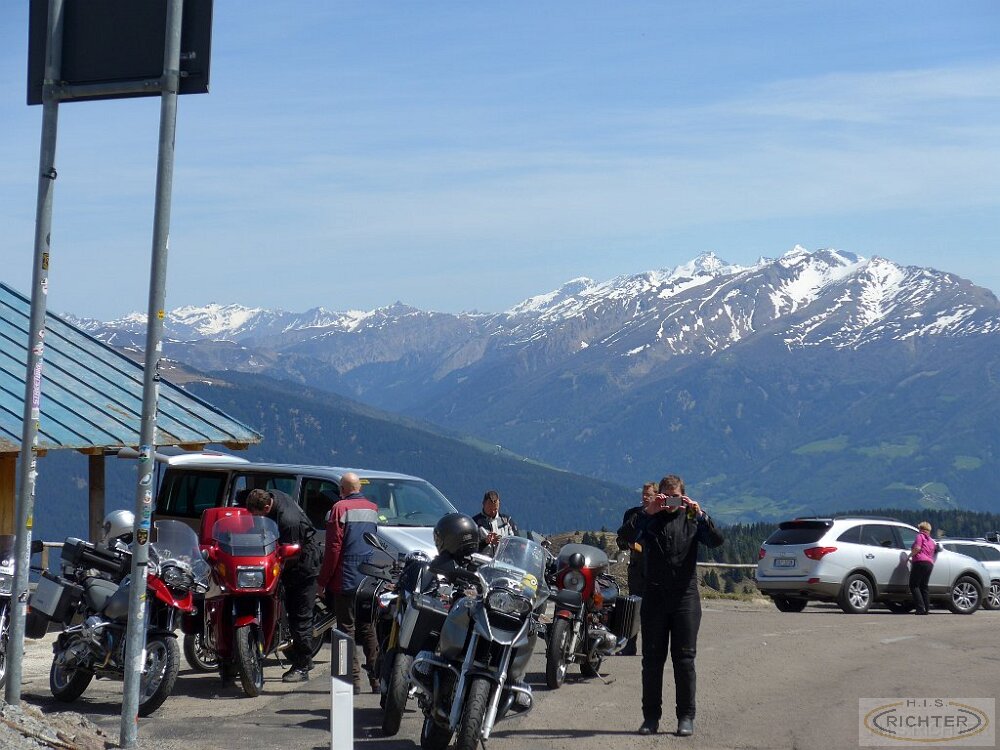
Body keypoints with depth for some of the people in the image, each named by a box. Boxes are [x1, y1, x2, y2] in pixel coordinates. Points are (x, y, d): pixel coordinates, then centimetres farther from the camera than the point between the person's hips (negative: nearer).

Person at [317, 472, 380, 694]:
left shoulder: (341, 507, -9)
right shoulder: (373, 508, 10)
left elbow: (334, 547, -11)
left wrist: (323, 579, -7)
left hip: (346, 579, -6)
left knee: (347, 628, -2)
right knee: (368, 629, 12)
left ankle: (353, 679, -5)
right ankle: (377, 678, 10)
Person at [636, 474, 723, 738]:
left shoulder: (692, 519, 7)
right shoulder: (650, 519, 7)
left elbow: (716, 541, -9)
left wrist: (700, 515, -23)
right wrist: (646, 513, -25)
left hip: (685, 597, -1)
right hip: (654, 596, 1)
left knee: (684, 659, 0)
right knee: (652, 659, 3)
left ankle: (686, 716, 5)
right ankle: (651, 716, 10)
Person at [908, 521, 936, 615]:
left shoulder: (920, 536, 2)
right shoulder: (931, 541, 25)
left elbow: (917, 548, -15)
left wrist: (910, 556, -2)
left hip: (920, 562, -8)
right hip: (930, 564, 8)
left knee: (914, 586, -5)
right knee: (923, 587, 13)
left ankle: (920, 608, -15)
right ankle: (927, 608, 7)